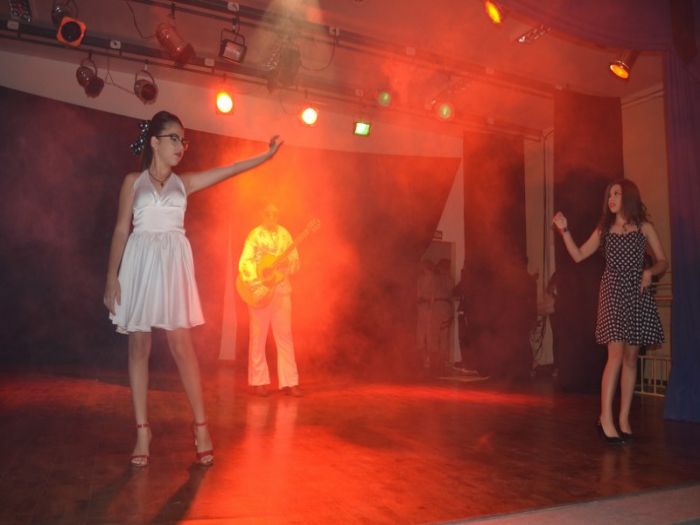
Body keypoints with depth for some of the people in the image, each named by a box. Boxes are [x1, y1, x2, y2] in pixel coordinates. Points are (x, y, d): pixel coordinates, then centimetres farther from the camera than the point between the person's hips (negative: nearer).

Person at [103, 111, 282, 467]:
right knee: (139, 348, 2)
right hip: (139, 264, 0)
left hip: (173, 264, 1)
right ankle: (142, 431, 10)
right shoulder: (133, 181, 8)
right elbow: (121, 230, 4)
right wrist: (111, 275, -2)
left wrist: (266, 155, -1)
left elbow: (228, 171, 6)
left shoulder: (184, 183, 12)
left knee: (181, 346, -4)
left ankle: (200, 427, 3)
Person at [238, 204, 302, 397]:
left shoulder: (284, 233, 8)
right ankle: (258, 382, 12)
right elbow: (244, 262, -13)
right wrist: (260, 279, -25)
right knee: (258, 335, 2)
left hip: (281, 288, 4)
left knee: (284, 335, 2)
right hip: (258, 289, -3)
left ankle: (289, 382, 6)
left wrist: (287, 262, -13)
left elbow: (295, 260, 9)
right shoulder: (255, 235, -4)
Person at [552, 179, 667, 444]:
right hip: (612, 293, -1)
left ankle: (624, 417, 11)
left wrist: (650, 271, -12)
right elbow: (578, 255, 9)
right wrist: (565, 231, 0)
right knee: (616, 354, -13)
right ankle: (606, 417, -11)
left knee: (631, 357, 4)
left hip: (637, 295, 1)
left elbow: (663, 262, 9)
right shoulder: (604, 230, 12)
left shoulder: (644, 228, 9)